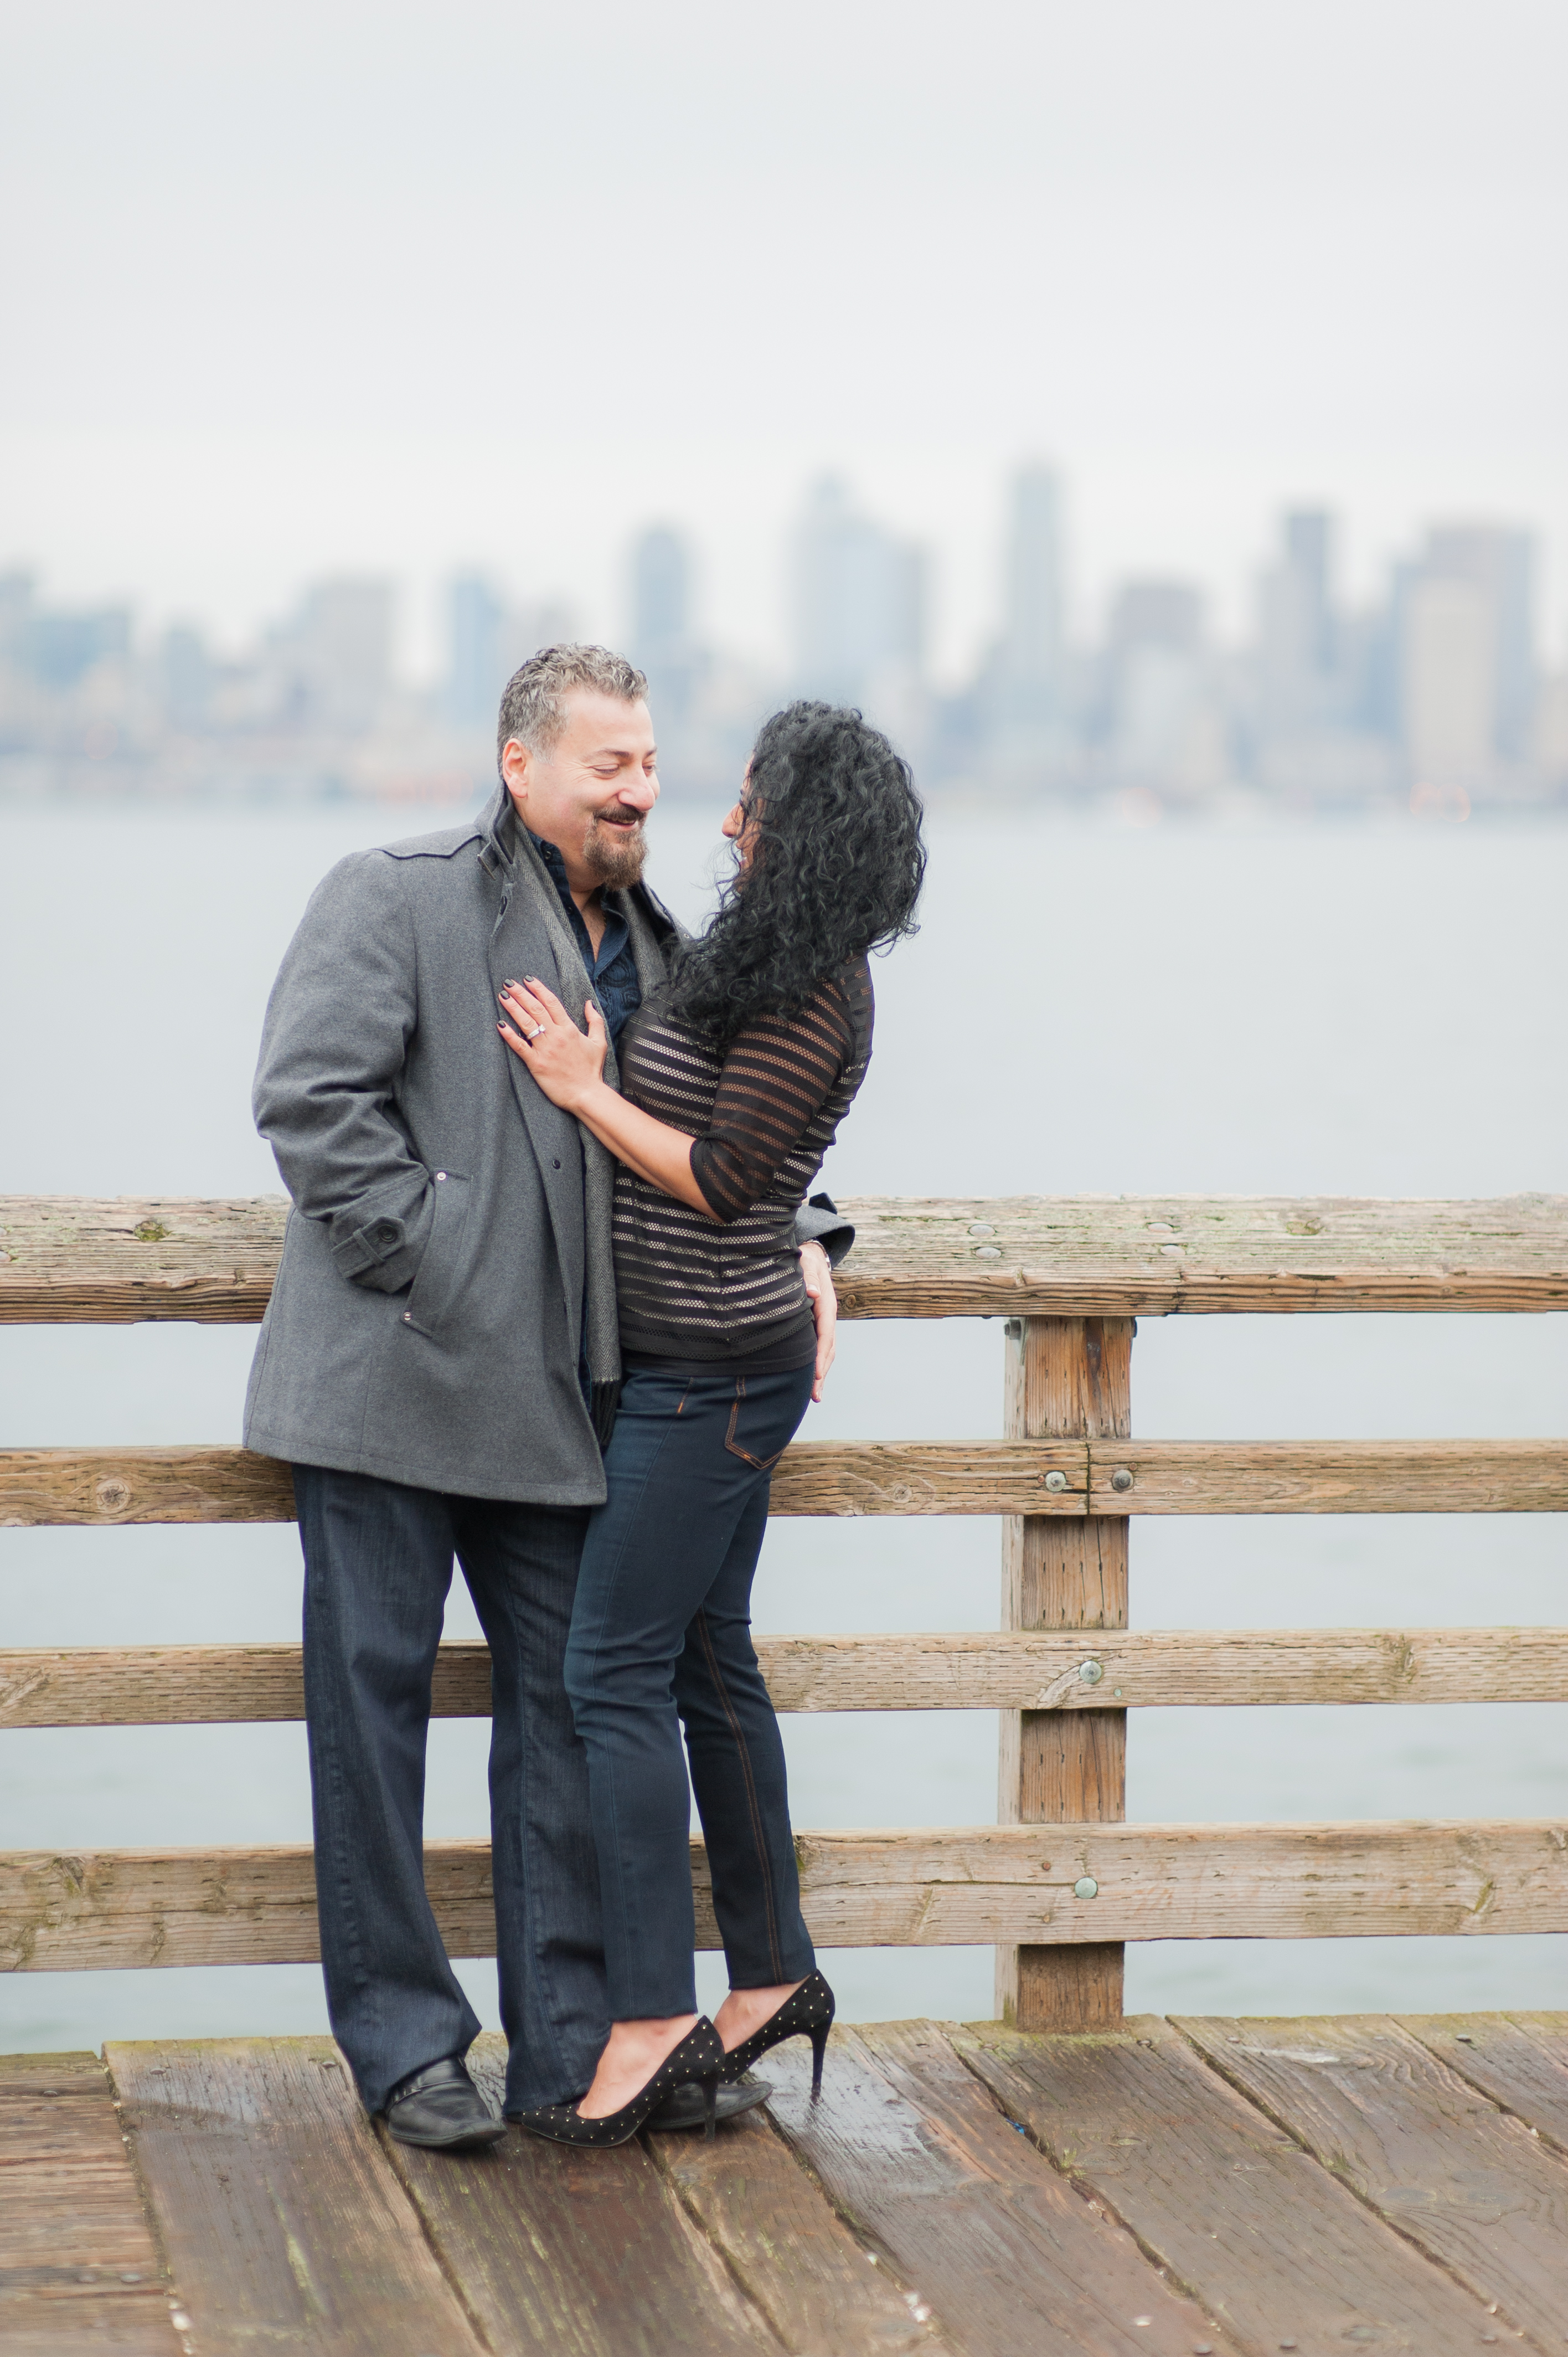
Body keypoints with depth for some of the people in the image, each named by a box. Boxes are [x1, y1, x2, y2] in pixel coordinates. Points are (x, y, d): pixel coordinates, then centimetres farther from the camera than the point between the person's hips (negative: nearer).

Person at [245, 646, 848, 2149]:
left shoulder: (654, 947, 15)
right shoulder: (395, 900, -6)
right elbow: (312, 1098, -15)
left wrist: (796, 1236, 7)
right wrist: (431, 1274, -17)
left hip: (550, 1404, 6)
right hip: (387, 1387, -6)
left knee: (566, 1702, 7)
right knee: (373, 1701, 1)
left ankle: (571, 2040, 14)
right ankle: (402, 2043, 9)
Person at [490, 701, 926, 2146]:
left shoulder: (809, 1001, -18)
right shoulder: (783, 972, 12)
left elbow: (719, 1180, -19)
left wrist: (587, 1091, -12)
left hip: (710, 1373, -10)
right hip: (704, 1363, 10)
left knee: (618, 1673, -10)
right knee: (708, 1666, 14)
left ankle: (654, 2015, -9)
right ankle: (772, 1975, 22)